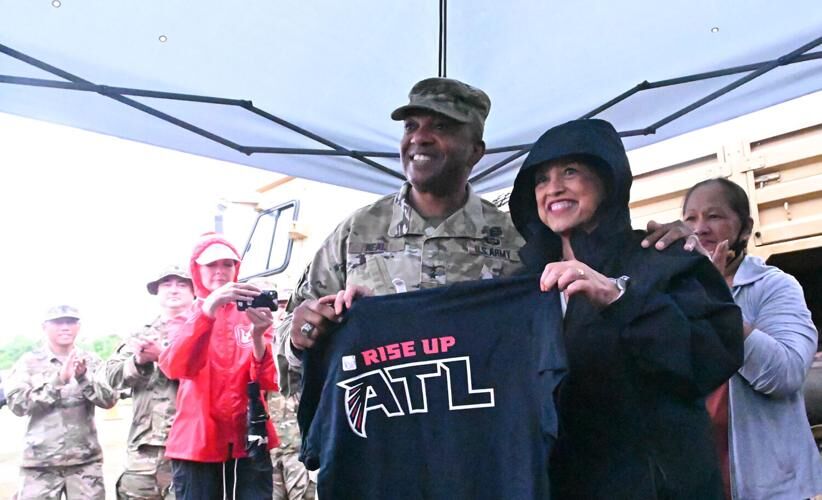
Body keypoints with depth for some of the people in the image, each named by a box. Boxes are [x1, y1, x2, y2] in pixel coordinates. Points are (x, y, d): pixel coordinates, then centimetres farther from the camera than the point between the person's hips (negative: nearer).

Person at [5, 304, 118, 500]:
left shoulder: (91, 361, 5)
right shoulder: (29, 362, 2)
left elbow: (109, 400, -3)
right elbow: (17, 404, -9)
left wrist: (84, 377, -19)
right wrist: (58, 379, -20)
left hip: (85, 460, 1)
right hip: (40, 462, -1)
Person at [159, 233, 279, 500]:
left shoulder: (253, 313, 7)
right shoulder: (186, 317, 7)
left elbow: (269, 381, -4)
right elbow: (173, 367, -15)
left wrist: (257, 337, -22)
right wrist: (207, 310, -28)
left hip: (249, 443, 0)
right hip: (197, 443, 0)